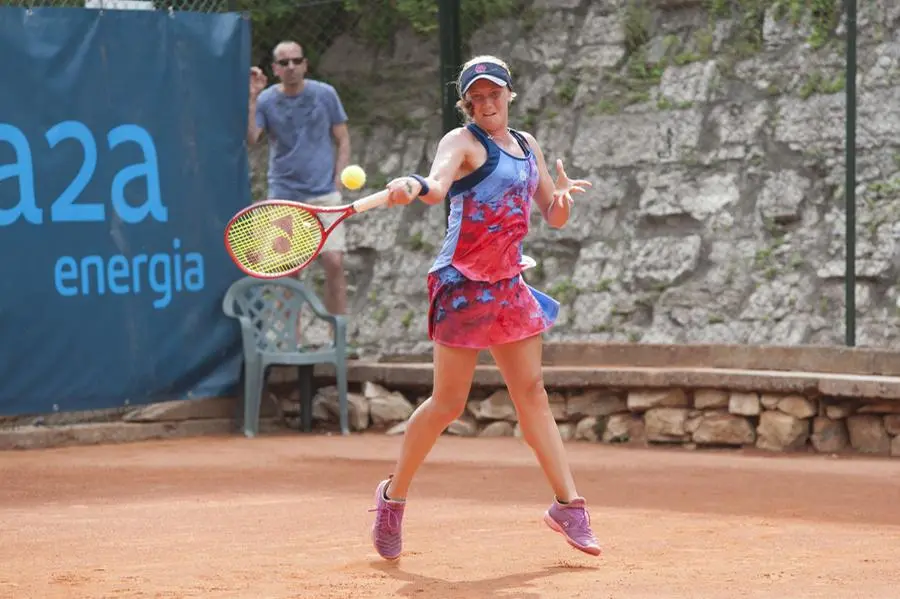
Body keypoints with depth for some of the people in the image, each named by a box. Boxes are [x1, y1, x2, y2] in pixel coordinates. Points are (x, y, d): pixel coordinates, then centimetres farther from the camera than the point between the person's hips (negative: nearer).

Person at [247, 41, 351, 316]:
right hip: (283, 197, 1)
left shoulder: (325, 95, 2)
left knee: (334, 263, -10)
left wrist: (338, 180, -2)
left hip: (324, 193, 0)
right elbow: (249, 138, -13)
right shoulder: (266, 100, 1)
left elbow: (343, 140, 7)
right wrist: (252, 98, -19)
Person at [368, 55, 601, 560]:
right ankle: (393, 496, 12)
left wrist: (562, 198, -6)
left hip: (508, 284, 7)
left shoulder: (527, 146, 14)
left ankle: (568, 504, 9)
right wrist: (416, 187, -53)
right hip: (463, 282, -6)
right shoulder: (462, 142, -8)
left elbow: (554, 217, 18)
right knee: (448, 403, -4)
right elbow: (438, 186, -29)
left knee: (533, 391, 7)